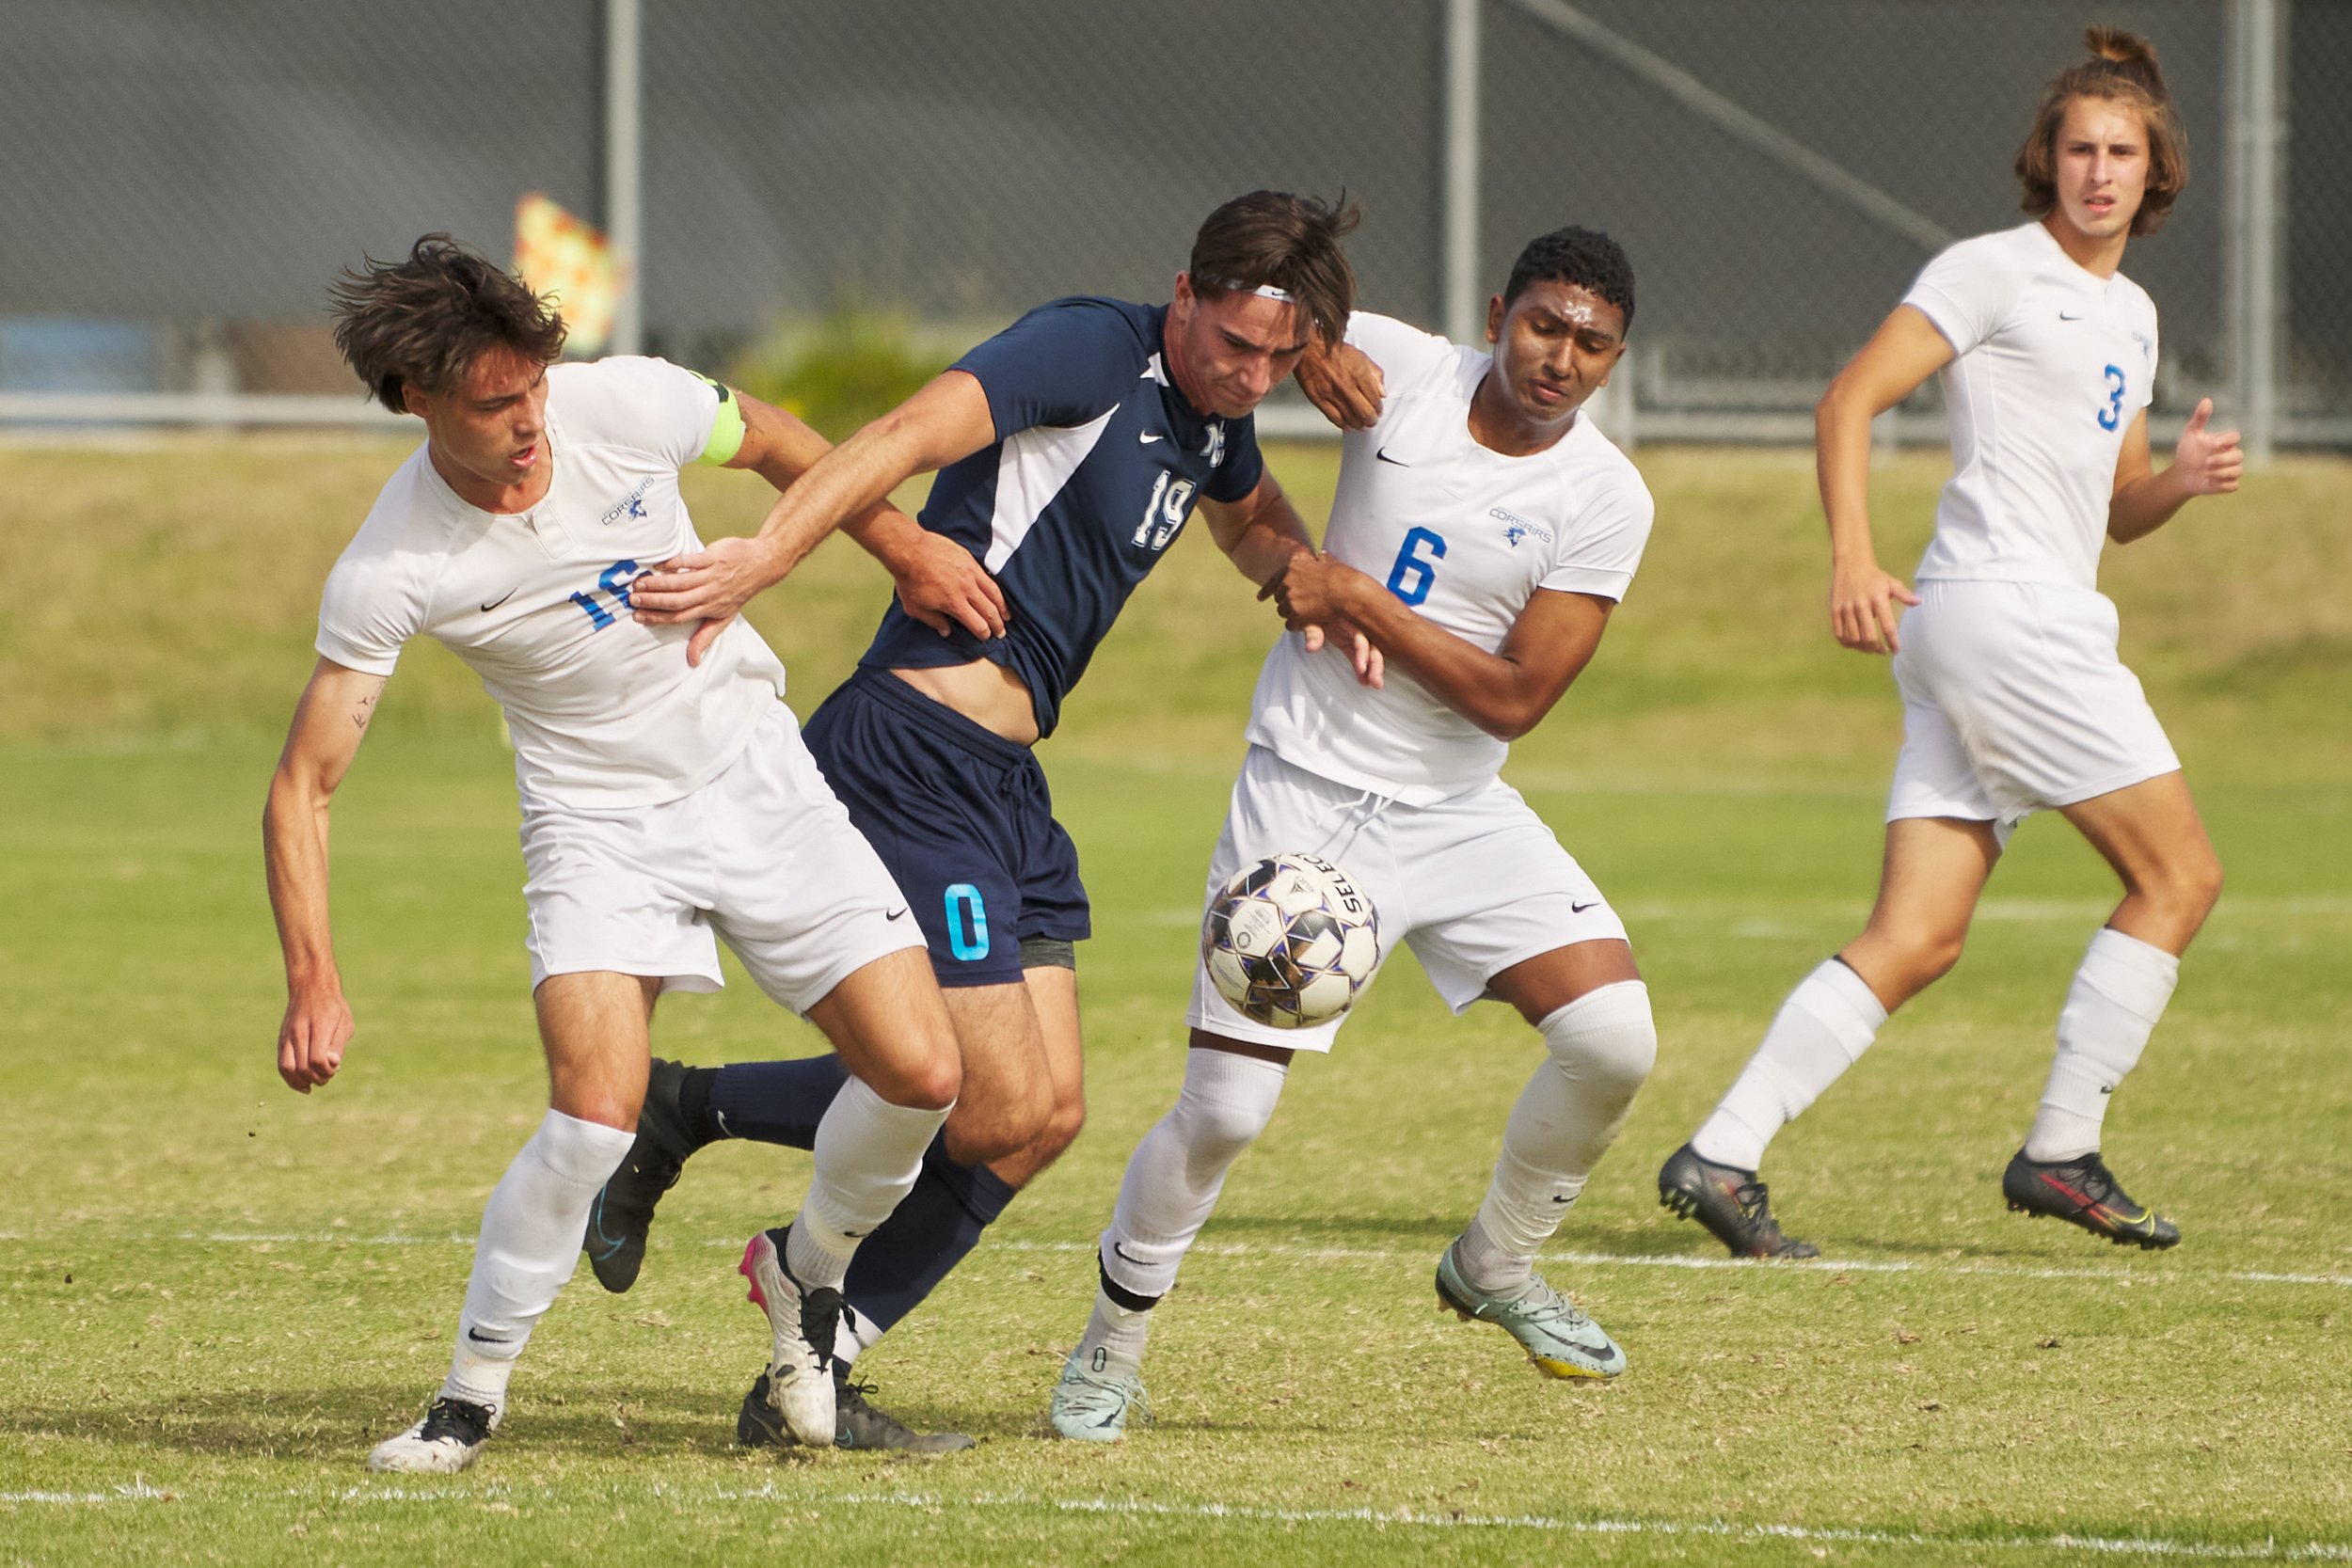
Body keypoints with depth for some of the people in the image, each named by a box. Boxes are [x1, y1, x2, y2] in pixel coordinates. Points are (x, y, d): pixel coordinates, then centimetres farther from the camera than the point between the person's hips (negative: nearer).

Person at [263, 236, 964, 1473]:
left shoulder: (627, 406, -17)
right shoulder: (388, 571, -22)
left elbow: (776, 445, 6)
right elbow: (303, 784, -16)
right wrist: (313, 983, -27)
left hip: (753, 769, 3)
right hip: (596, 817, -3)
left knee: (920, 1075, -6)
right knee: (595, 1108, -25)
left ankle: (805, 1268, 25)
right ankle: (471, 1394, -5)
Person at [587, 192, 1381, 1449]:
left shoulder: (1211, 417, 15)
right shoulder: (1094, 353, -13)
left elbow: (1252, 520, 39)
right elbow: (906, 438, -26)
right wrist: (760, 561, -40)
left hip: (1004, 780, 10)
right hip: (914, 759, -10)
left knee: (1046, 1113, 5)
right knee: (999, 1104, -13)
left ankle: (810, 1381, 11)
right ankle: (684, 1111, 2)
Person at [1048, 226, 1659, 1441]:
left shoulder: (1603, 500, -9)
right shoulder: (1398, 368, -7)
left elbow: (1513, 698, -14)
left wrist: (1353, 596, -16)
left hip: (1462, 814, 1)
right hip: (1309, 793, -1)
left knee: (1614, 1037, -16)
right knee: (1223, 1110, -8)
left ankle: (1497, 1267, 11)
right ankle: (1110, 1348, 16)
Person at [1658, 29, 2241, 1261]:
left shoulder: (2132, 314, 22)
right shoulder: (1993, 272, -4)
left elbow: (2116, 510, 27)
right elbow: (1849, 402, -9)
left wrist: (2184, 478, 5)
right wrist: (1853, 557, -21)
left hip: (2042, 624, 8)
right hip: (1997, 600, -8)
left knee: (1918, 939, 0)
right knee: (2179, 874, -4)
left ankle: (1720, 1157, -5)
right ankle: (2060, 1151, 0)